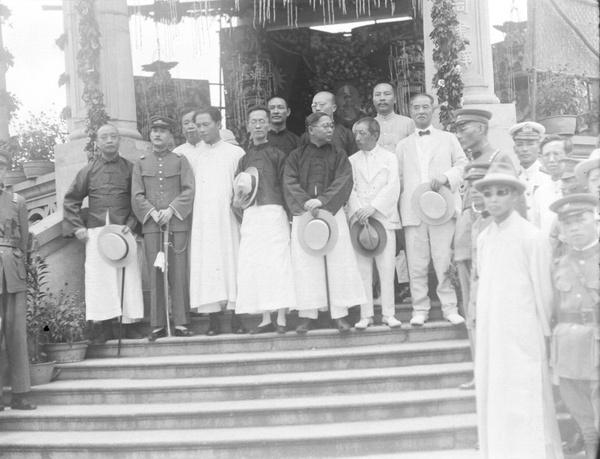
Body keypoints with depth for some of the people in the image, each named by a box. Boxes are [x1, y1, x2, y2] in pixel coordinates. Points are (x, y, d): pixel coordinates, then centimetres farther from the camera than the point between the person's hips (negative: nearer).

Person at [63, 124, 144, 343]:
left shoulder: (129, 169, 6)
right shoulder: (88, 171, 9)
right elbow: (71, 200, 13)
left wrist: (131, 224, -9)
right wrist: (76, 227, 2)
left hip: (123, 231, -1)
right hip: (95, 232, 1)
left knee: (128, 277, -3)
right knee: (99, 279, -2)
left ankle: (130, 325, 6)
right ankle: (106, 328, 4)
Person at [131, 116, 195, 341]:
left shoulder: (180, 160, 9)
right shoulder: (140, 163, 13)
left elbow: (189, 191, 0)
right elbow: (136, 195, 6)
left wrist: (171, 209, -12)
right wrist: (152, 212, -9)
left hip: (177, 222, -1)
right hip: (151, 224, 1)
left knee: (179, 273, -1)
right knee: (155, 275, 1)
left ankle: (181, 323, 4)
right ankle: (158, 325, 6)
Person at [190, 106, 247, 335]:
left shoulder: (236, 153, 7)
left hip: (228, 220, -1)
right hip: (202, 223, 2)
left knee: (232, 264, -3)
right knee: (207, 266, -2)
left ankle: (236, 318, 0)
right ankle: (213, 319, -1)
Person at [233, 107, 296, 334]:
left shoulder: (278, 154, 7)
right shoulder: (244, 159, 20)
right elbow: (237, 191, 20)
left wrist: (289, 215, -9)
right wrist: (237, 202, -2)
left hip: (274, 212, -4)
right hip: (251, 215, 4)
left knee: (277, 263, -8)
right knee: (253, 266, -1)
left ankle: (281, 318, -4)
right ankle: (265, 319, 5)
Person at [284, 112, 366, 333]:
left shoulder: (338, 155, 11)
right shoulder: (296, 156, 11)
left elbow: (343, 181, -2)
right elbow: (290, 183, 0)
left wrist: (322, 200, -16)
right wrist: (306, 202, -17)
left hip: (332, 212, 0)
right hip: (303, 213, 0)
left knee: (339, 263, -4)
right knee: (305, 264, -3)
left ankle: (339, 315, 1)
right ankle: (308, 315, 2)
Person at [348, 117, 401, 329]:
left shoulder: (389, 157, 9)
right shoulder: (352, 160, 14)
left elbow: (393, 187, -2)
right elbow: (350, 189, 4)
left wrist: (373, 208, -12)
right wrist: (358, 211, -12)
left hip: (384, 218, -1)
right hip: (359, 221, 1)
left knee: (387, 269, -3)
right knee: (362, 270, 0)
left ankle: (389, 314, 4)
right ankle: (366, 315, 5)